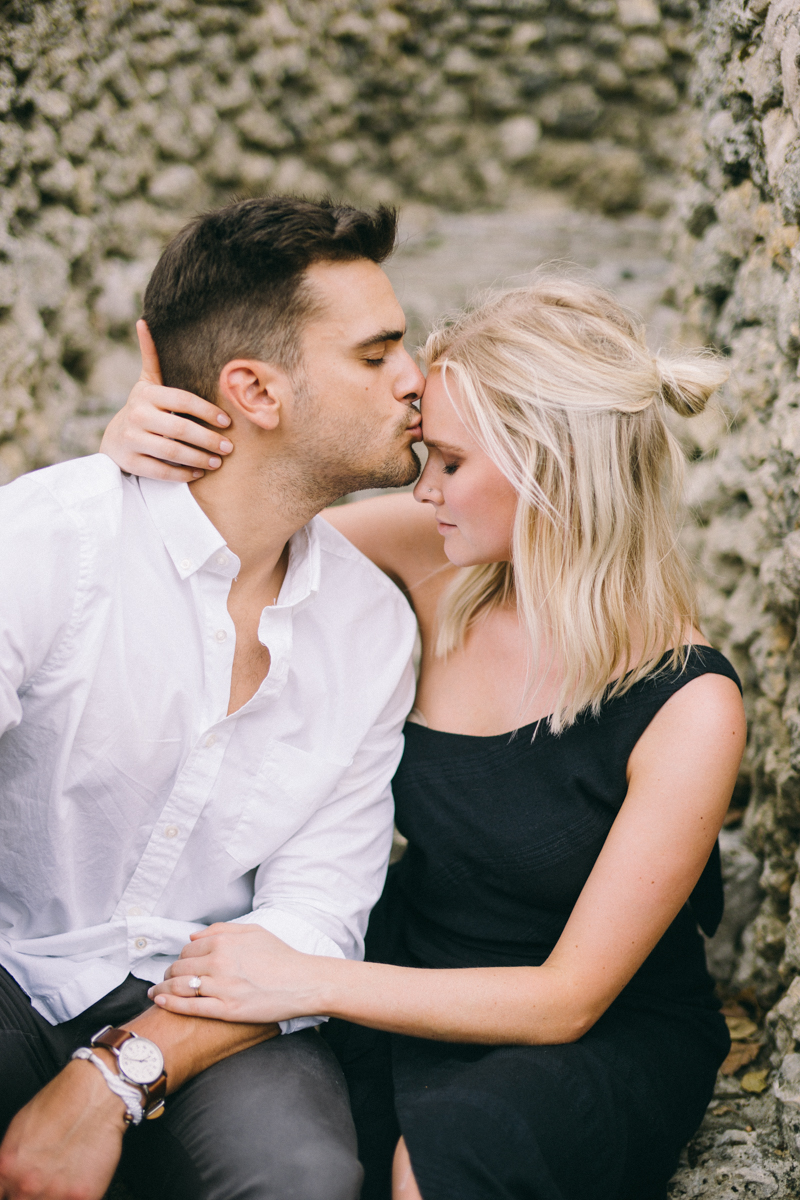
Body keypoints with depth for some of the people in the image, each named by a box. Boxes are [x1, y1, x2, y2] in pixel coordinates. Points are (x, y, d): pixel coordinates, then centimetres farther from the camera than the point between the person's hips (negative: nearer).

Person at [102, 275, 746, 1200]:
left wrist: (308, 983, -27)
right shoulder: (436, 561, -9)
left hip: (611, 1043, -3)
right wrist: (134, 447, -19)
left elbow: (568, 999, -19)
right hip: (414, 984, 4)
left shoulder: (689, 706, -22)